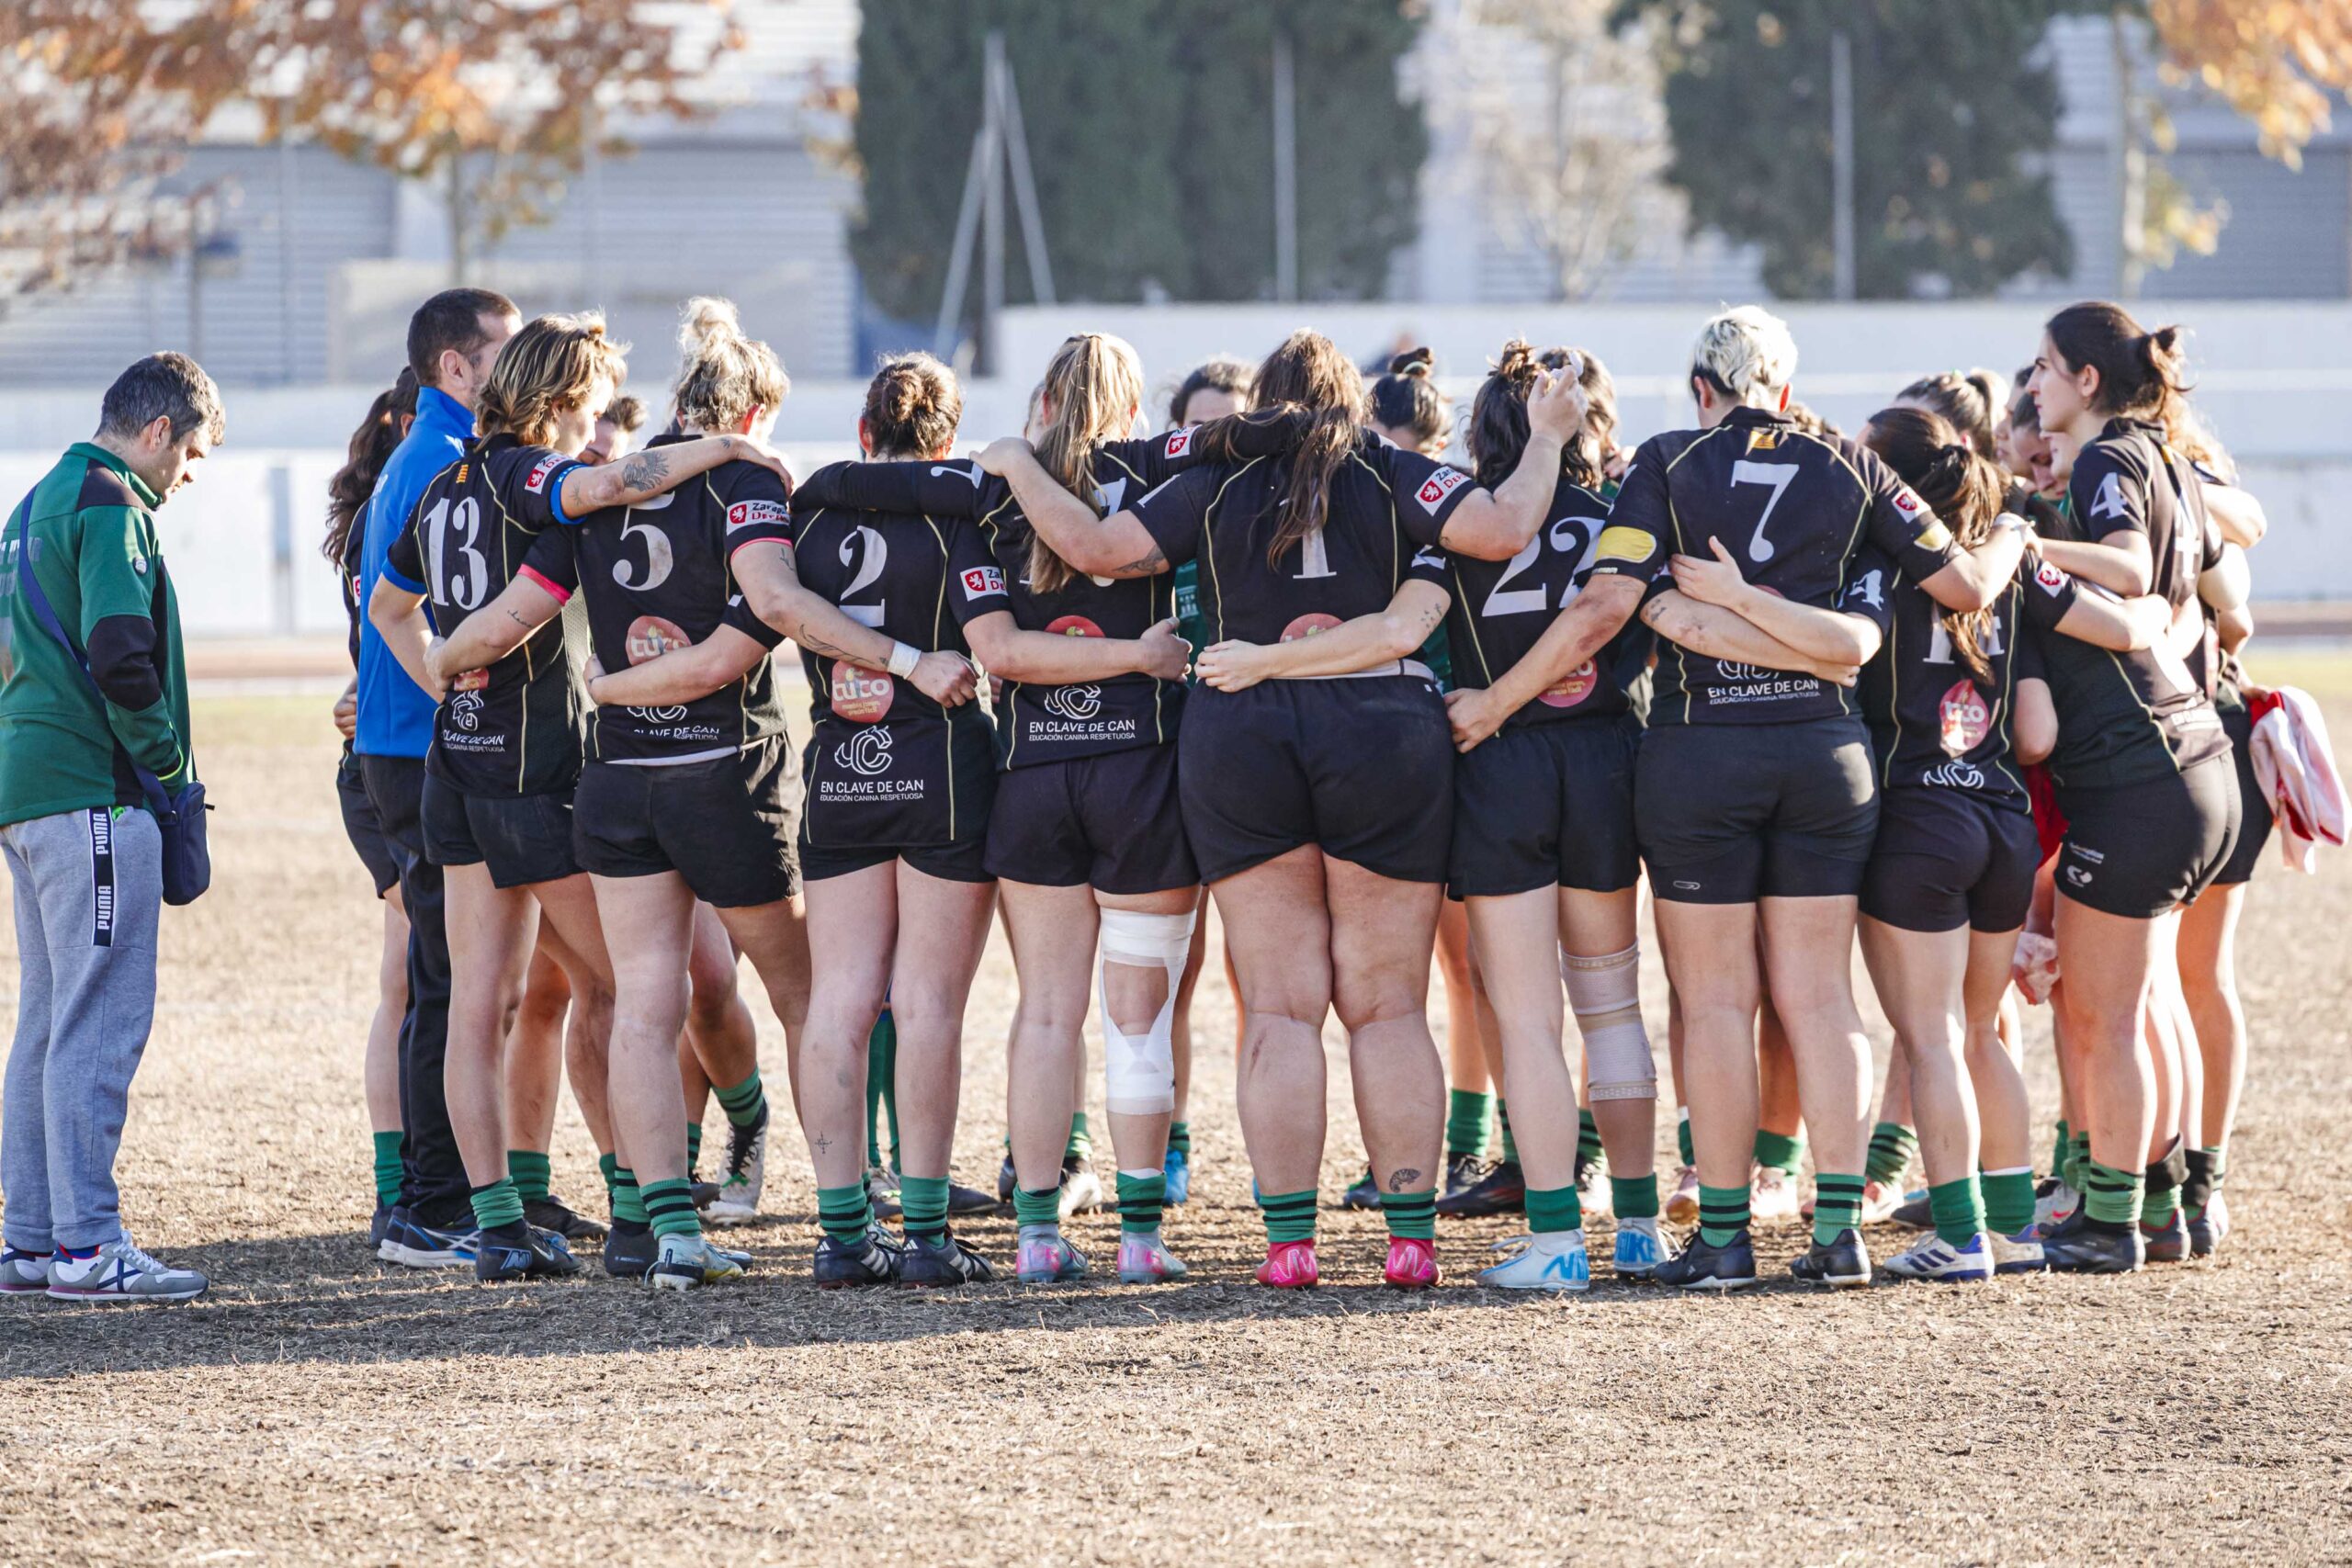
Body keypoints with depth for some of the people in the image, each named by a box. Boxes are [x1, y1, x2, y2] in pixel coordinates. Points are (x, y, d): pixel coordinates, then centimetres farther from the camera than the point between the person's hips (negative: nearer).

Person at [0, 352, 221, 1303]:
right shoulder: (110, 506, -11)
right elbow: (120, 654, -22)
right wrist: (163, 756, -8)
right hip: (94, 794, -10)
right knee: (102, 1021, -9)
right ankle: (87, 1246, -11)